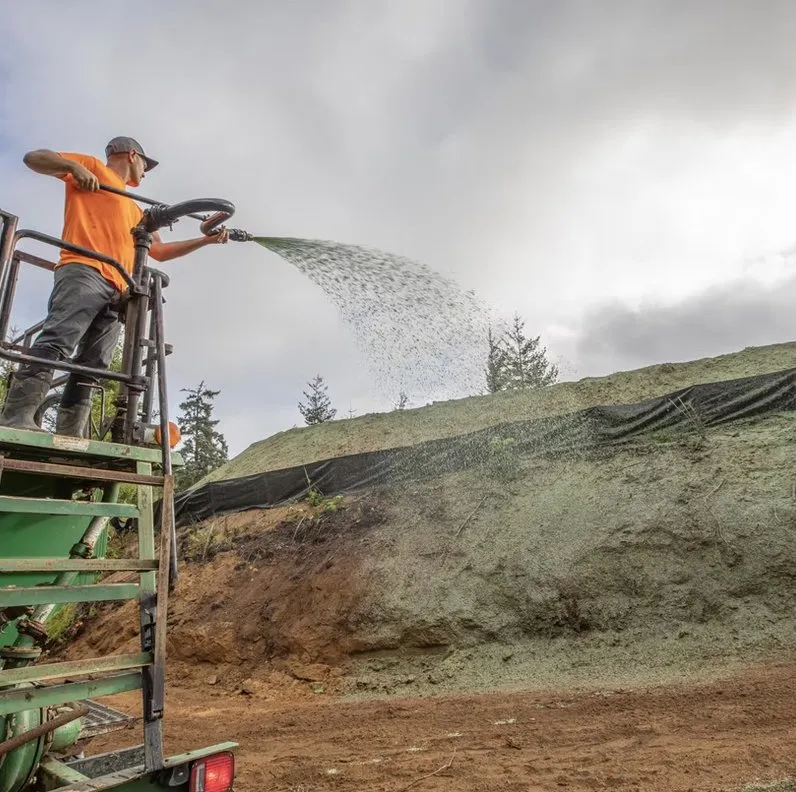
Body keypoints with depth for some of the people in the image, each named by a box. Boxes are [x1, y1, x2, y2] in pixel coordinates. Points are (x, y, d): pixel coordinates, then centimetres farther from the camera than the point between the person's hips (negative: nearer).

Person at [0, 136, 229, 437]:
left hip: (116, 289, 7)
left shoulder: (134, 209, 38)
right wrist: (74, 165, -3)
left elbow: (160, 251, 35)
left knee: (92, 366, -6)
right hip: (83, 271, -7)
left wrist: (207, 240, 32)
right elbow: (33, 158, 14)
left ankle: (69, 438, -12)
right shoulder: (93, 166, 20)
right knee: (56, 342, -25)